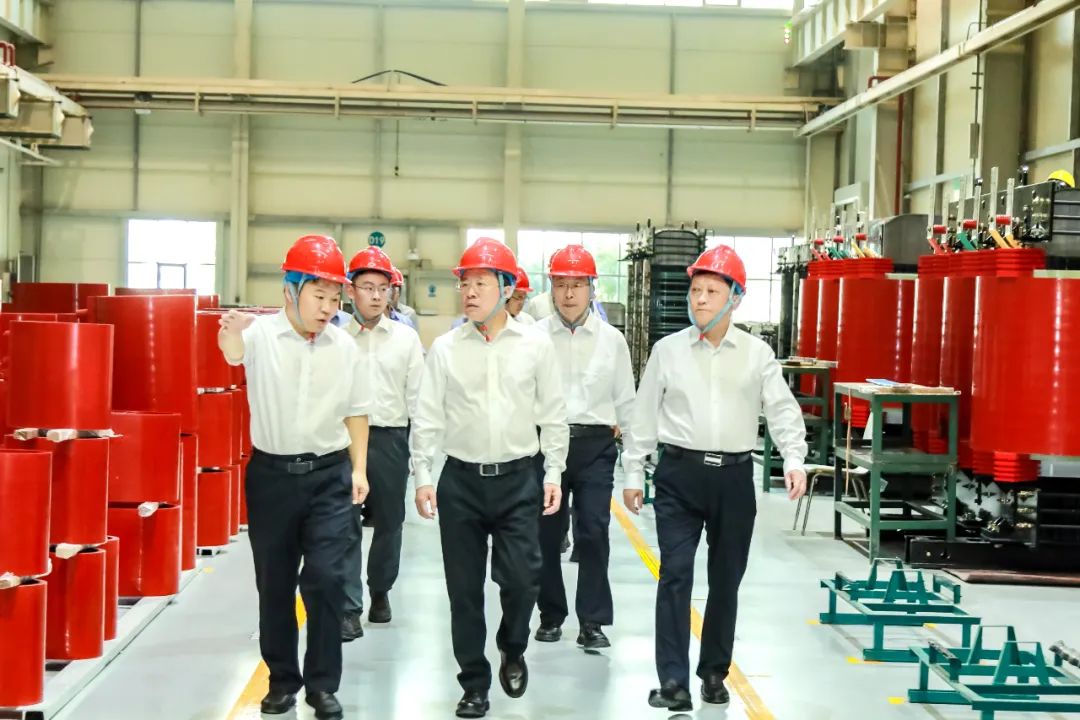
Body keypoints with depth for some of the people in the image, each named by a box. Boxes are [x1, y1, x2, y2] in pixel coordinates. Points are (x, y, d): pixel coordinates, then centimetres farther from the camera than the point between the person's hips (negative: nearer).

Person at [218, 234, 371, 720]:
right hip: (272, 473, -1)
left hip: (329, 475, 1)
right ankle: (283, 679, 24)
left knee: (325, 577, -3)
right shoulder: (262, 334, -7)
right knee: (274, 581, 9)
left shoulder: (344, 346, 3)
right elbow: (234, 353, -31)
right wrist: (230, 333, -54)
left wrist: (359, 469, 4)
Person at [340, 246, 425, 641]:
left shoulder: (407, 338, 4)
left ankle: (380, 591, 32)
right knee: (346, 527, -3)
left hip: (391, 439, 2)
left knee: (389, 524, 12)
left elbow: (417, 396, 6)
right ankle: (350, 609, 2)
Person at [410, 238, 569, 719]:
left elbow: (552, 413, 4)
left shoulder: (535, 345, 0)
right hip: (461, 482, 1)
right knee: (465, 589, 5)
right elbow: (427, 417, 2)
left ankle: (512, 651, 25)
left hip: (518, 480, -1)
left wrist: (554, 473, 1)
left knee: (521, 579, -7)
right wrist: (423, 476, -3)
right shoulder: (445, 348, 0)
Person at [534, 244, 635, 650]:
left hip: (595, 445, 0)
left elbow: (625, 401, 11)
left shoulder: (612, 340, 5)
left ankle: (593, 621, 5)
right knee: (546, 533, 9)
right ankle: (551, 615, 24)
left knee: (594, 532, -3)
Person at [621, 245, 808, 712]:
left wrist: (794, 459, -17)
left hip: (734, 476, 1)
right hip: (679, 473, -1)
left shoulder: (757, 354, 2)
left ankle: (715, 672, 25)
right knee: (676, 575, -6)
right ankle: (673, 681, -4)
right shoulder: (667, 350, 2)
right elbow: (644, 416, 6)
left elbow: (782, 410, -1)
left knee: (726, 579, 10)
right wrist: (633, 473, 5)